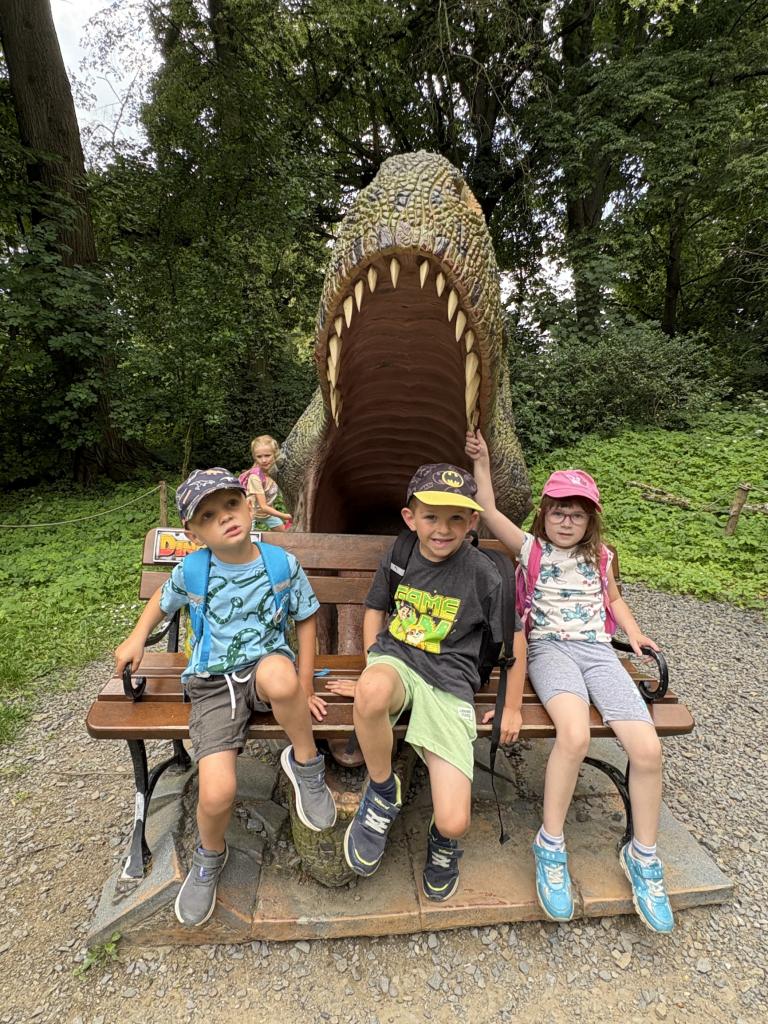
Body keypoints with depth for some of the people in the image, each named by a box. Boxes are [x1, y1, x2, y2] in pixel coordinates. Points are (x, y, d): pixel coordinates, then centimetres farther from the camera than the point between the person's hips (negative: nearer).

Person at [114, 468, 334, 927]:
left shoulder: (283, 564, -7)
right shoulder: (190, 571, -4)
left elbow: (306, 620, 2)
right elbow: (163, 598, 21)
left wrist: (303, 688, -1)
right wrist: (137, 637, 8)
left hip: (264, 668, -1)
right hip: (213, 683, 1)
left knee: (278, 674, -41)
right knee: (217, 794, -17)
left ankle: (306, 764, -9)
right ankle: (210, 857, 24)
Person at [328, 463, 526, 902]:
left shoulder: (483, 573, -7)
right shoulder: (398, 557, 2)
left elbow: (514, 638, 4)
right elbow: (376, 610, 17)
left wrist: (512, 708, 8)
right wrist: (374, 669, 7)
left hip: (449, 683, -1)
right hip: (395, 658, 2)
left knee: (454, 824, -14)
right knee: (372, 694, -39)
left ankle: (442, 839, 30)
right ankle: (384, 793, -5)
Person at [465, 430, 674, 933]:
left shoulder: (600, 556, 16)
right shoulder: (531, 548, 5)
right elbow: (490, 512, -4)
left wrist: (633, 629, 13)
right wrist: (482, 462, -7)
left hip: (598, 650, 4)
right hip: (550, 648, -4)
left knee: (647, 749, -14)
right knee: (575, 734, -32)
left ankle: (643, 856, 12)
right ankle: (551, 844, -8)